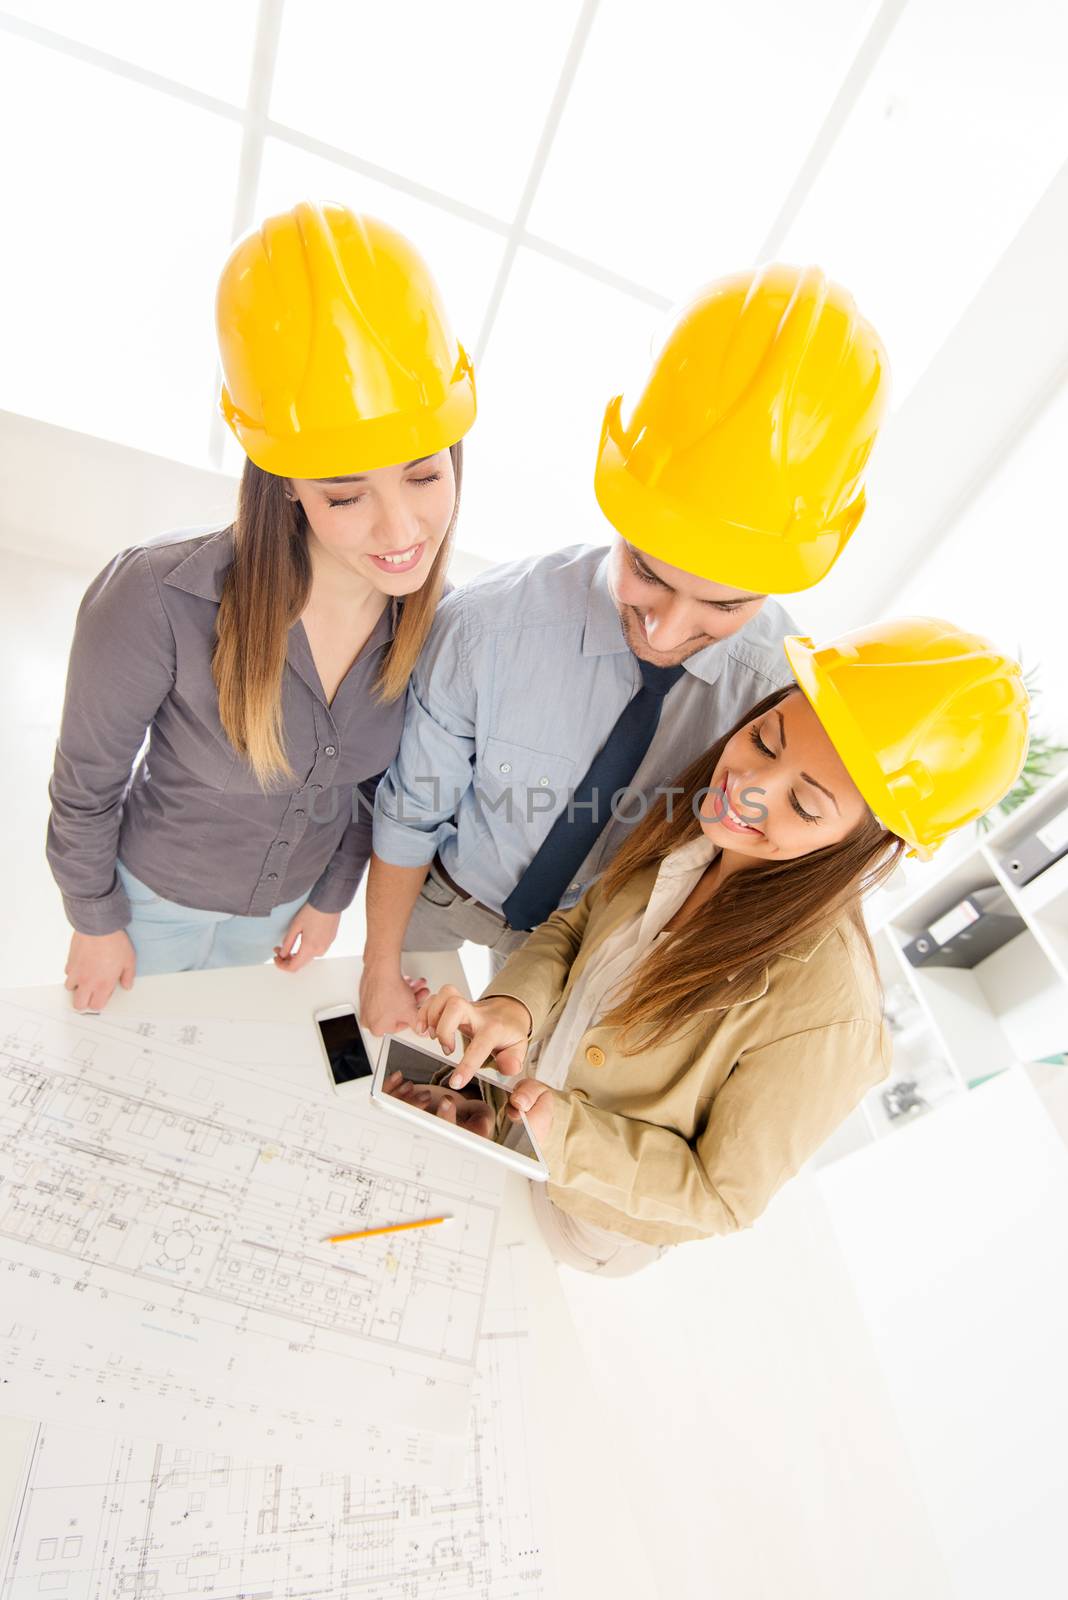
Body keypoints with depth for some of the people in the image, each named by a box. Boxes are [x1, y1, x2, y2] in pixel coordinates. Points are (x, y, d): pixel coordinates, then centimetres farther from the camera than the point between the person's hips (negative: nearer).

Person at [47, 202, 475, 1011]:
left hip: (286, 903, 3)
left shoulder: (432, 617, -21)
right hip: (156, 897, -2)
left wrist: (332, 898, 7)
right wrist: (96, 923, -5)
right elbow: (86, 784, -18)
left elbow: (379, 777, -4)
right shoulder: (160, 600, -36)